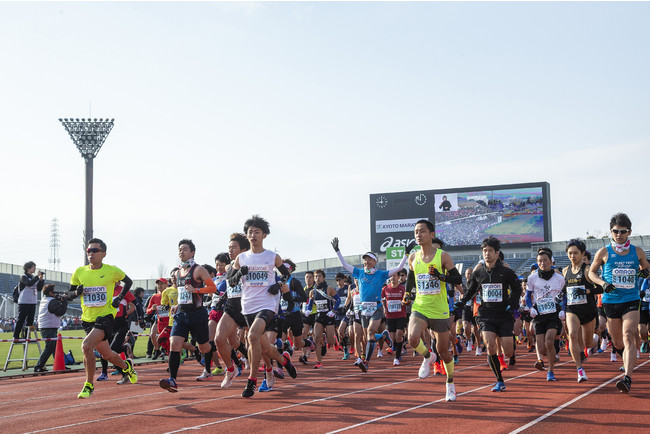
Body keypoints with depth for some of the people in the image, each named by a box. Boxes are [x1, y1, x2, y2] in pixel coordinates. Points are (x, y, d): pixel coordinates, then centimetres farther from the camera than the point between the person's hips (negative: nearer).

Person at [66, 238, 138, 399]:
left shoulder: (112, 271, -5)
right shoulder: (79, 272, 3)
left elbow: (128, 282, 13)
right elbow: (69, 295, 12)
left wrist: (120, 298, -1)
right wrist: (76, 292, -11)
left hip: (105, 317, -5)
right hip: (87, 319, 5)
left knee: (86, 346, -26)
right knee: (106, 354, 16)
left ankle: (89, 385, -11)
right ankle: (127, 366, 48)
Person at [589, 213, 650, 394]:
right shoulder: (604, 253, 0)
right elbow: (592, 272, 11)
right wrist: (603, 283, -8)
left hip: (631, 300, -1)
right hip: (611, 301, 1)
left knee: (629, 337, -19)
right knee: (617, 343, 8)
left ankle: (627, 378, -25)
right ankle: (628, 361, 41)